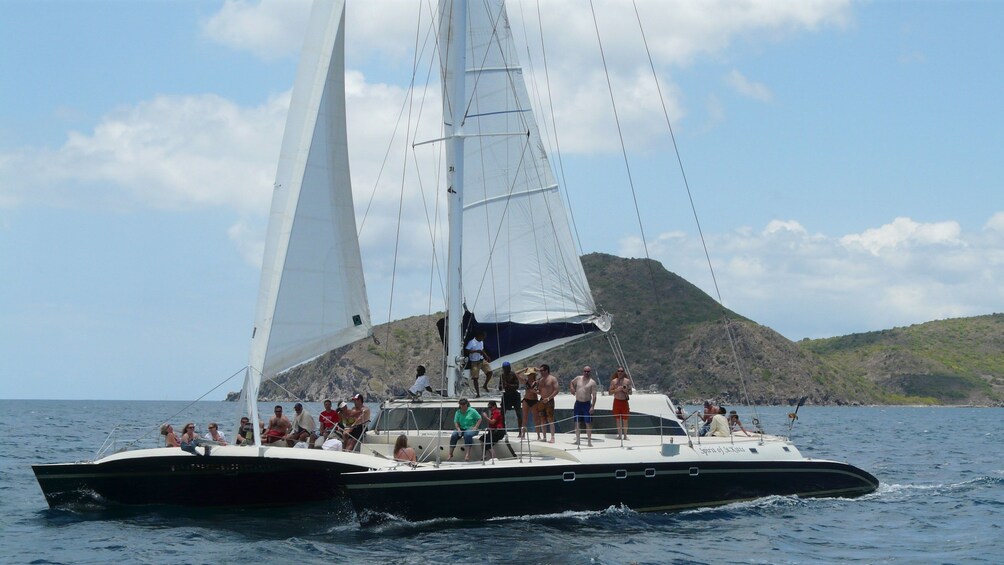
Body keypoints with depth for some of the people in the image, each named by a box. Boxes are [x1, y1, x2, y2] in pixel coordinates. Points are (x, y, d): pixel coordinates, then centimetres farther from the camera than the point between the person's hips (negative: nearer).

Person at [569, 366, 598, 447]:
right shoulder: (578, 378, 6)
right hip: (578, 403, 4)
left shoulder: (592, 382, -5)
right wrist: (571, 388, 4)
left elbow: (594, 395, -8)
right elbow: (571, 383, 26)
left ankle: (589, 441, -4)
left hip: (587, 404, -4)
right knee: (577, 423, 9)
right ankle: (577, 440, 19)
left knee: (588, 423, -7)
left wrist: (592, 406, -17)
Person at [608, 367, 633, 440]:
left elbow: (630, 392, 6)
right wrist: (616, 390, -15)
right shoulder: (614, 381, 4)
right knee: (618, 419, 4)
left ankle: (625, 435, 3)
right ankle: (619, 435, 10)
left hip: (624, 402, -1)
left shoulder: (627, 381, 3)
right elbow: (610, 392, 2)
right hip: (617, 401, 1)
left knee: (625, 419, -1)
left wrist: (626, 391, -15)